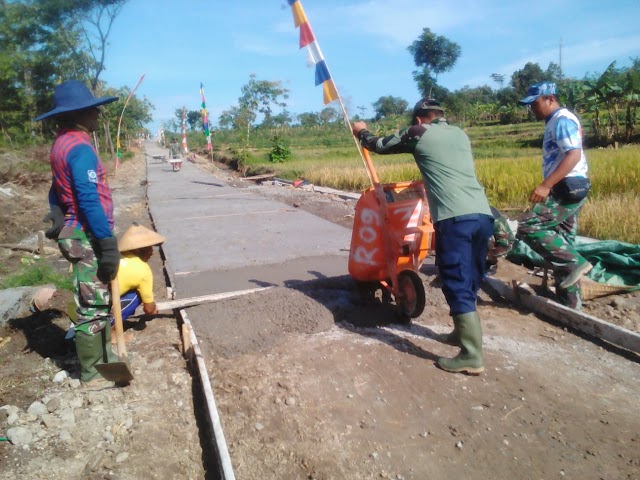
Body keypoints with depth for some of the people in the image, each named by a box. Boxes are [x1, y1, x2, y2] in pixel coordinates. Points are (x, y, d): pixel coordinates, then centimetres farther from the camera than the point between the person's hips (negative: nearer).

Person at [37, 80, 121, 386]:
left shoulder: (62, 144, 13)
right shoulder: (80, 147, -18)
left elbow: (56, 192, 18)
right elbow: (88, 200, -24)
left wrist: (60, 221, 20)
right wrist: (108, 243, -23)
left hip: (78, 234, 10)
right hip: (88, 238, -10)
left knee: (97, 300, 20)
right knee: (93, 306, 1)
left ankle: (104, 353, 34)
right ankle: (92, 372, 14)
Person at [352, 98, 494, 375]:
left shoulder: (419, 134, 7)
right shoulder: (460, 134, 24)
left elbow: (380, 146, 21)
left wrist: (361, 132, 40)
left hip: (455, 219, -7)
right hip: (483, 214, 7)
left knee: (458, 284, -4)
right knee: (469, 281, 18)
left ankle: (471, 356, -3)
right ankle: (462, 332, 32)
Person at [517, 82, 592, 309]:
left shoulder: (562, 120, -10)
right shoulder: (556, 122, 21)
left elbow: (574, 155, -23)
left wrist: (545, 185, -32)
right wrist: (549, 186, 26)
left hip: (567, 188, -11)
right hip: (568, 189, 11)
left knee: (529, 227, -19)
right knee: (562, 243, 11)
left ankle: (574, 263, -12)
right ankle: (569, 302, 17)